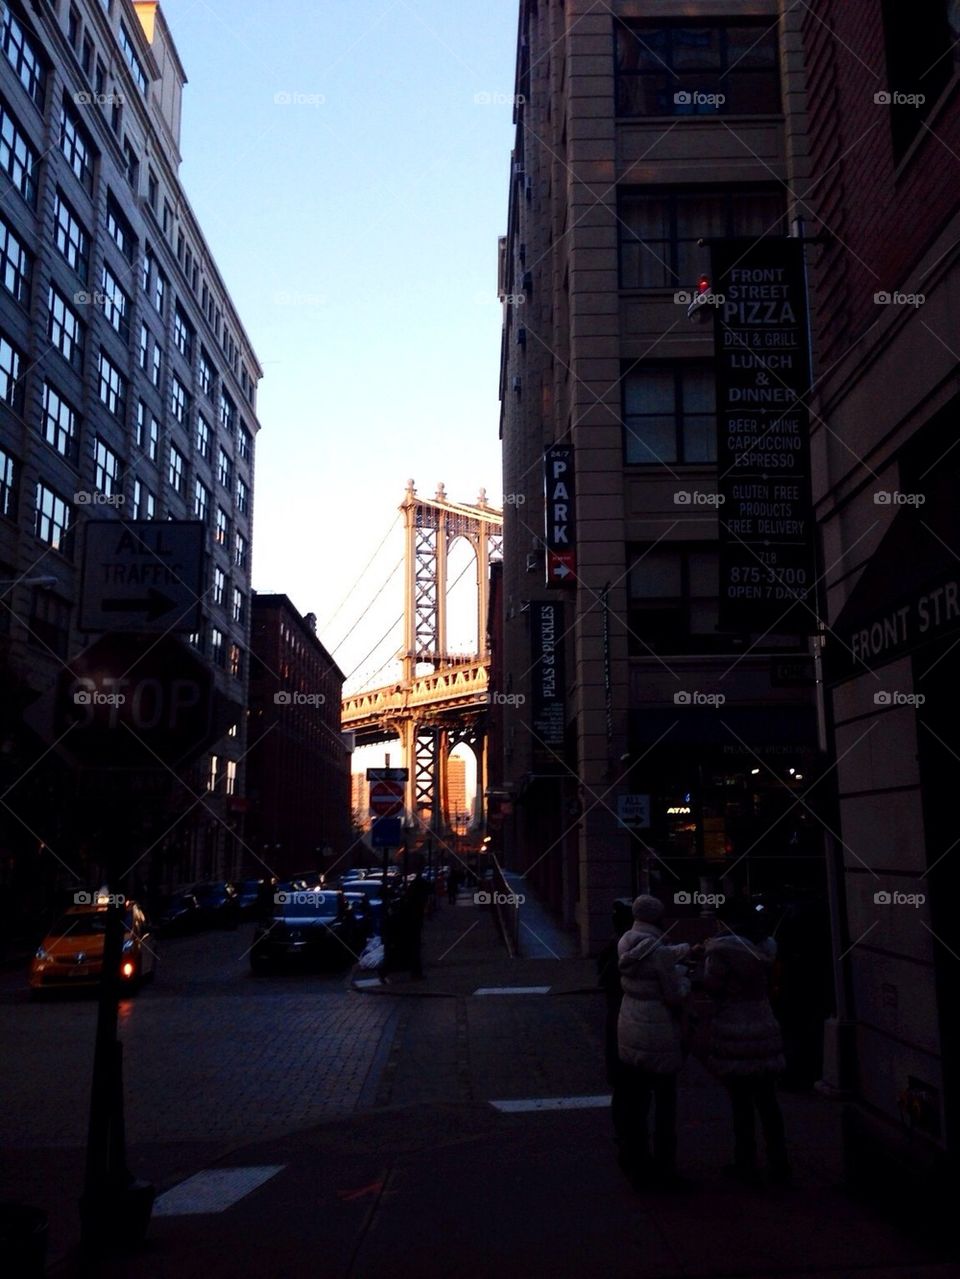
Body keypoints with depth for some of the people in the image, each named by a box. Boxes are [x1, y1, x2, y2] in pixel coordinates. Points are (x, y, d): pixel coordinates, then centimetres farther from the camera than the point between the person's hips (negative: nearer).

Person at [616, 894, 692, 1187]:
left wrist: (688, 948, 17)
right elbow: (676, 996, -16)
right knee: (665, 1103, 8)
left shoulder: (625, 944, 0)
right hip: (659, 1035, -7)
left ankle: (636, 1164, 24)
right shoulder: (659, 952, -22)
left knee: (634, 1101, 14)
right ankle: (664, 1170, 16)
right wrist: (683, 975, 1)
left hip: (629, 1033, 7)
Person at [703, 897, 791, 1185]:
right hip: (764, 1033, 6)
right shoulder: (766, 947, 6)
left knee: (741, 1102, 4)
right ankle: (779, 1166, 19)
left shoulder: (724, 948, -15)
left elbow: (712, 986, -12)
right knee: (767, 1101, 13)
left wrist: (707, 957, 2)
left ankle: (746, 1166, 12)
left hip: (734, 1034, -6)